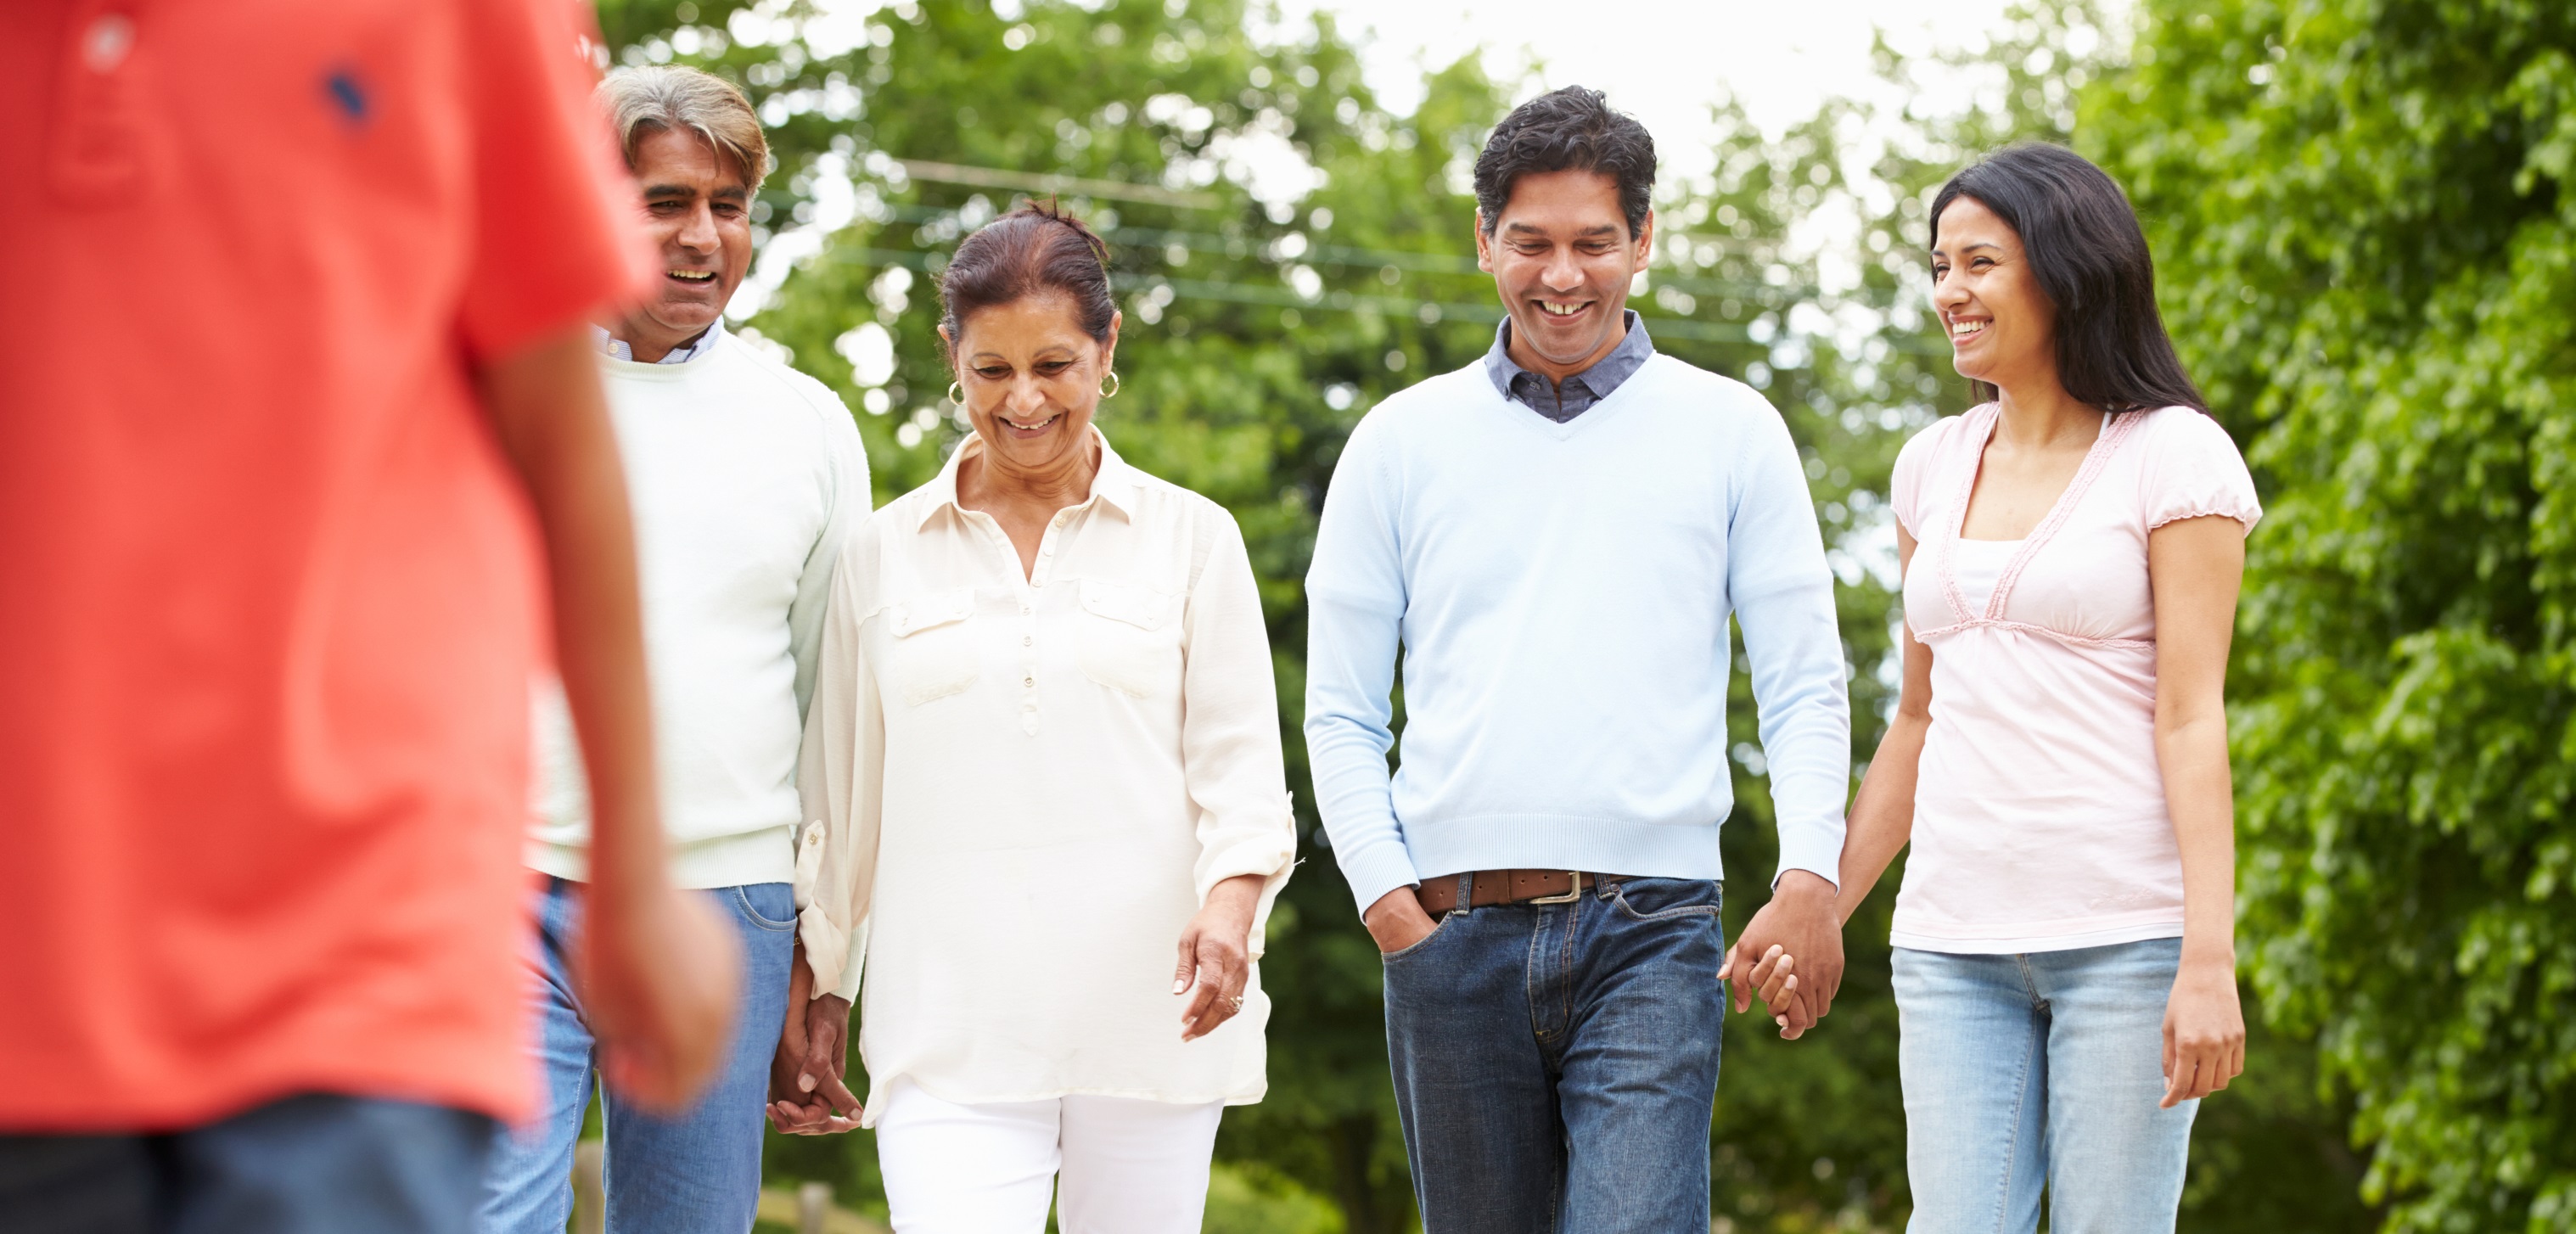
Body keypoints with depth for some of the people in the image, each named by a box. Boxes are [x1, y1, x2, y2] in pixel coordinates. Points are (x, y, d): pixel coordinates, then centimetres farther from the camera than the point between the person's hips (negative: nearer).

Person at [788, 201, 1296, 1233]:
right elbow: (841, 797, 16)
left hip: (1146, 1024, 0)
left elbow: (1241, 762, 2)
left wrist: (1228, 910, -16)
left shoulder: (1192, 539, 8)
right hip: (952, 1031, 0)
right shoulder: (882, 555, 11)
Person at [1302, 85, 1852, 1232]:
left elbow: (1804, 687, 6)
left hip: (1649, 932, -2)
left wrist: (1811, 876, -9)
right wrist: (1386, 899, -2)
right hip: (1452, 934, 2)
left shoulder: (1732, 434, 8)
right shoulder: (1402, 441, 10)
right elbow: (1341, 713, 11)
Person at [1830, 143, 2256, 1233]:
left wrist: (2210, 959, -16)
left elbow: (2191, 718, -8)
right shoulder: (1936, 466, 15)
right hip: (1956, 938, 5)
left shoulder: (2172, 455, -2)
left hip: (2128, 930, -5)